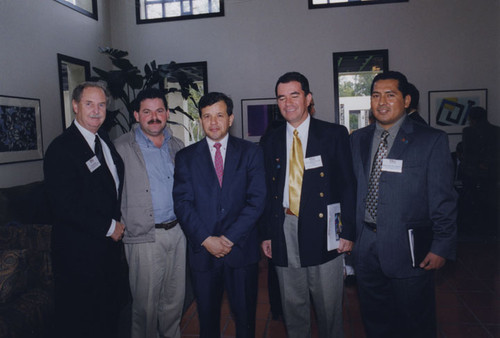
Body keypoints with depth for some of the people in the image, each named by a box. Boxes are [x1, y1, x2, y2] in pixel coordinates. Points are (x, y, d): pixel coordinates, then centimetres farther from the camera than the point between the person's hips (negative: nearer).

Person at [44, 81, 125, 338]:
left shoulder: (105, 141, 9)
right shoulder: (61, 148, -17)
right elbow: (66, 206, -22)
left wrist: (119, 224, 5)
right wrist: (108, 227, -15)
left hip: (110, 243, 7)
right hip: (79, 252, -7)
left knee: (109, 313, 21)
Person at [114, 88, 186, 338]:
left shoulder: (177, 146, 10)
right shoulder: (121, 148, -5)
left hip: (177, 231, 5)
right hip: (144, 236, -4)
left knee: (175, 298, 15)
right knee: (146, 303, 6)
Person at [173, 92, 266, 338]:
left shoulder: (250, 152, 3)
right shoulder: (185, 157, 5)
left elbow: (257, 199, -5)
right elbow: (182, 203, -2)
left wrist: (230, 238, -12)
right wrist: (206, 239, -13)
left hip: (241, 249, 0)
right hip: (202, 250, 1)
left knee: (245, 317, 12)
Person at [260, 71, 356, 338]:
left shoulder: (334, 134, 0)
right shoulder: (271, 141, 8)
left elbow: (348, 185, -2)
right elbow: (267, 191, 9)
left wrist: (348, 232, -8)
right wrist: (266, 234, 6)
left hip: (322, 231, -2)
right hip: (284, 231, 3)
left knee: (329, 307, 11)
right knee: (292, 306, 16)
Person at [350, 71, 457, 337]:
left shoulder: (432, 140, -7)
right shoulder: (358, 139, 6)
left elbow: (443, 200, -7)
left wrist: (442, 247, -10)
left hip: (408, 249, -3)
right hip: (365, 247, 4)